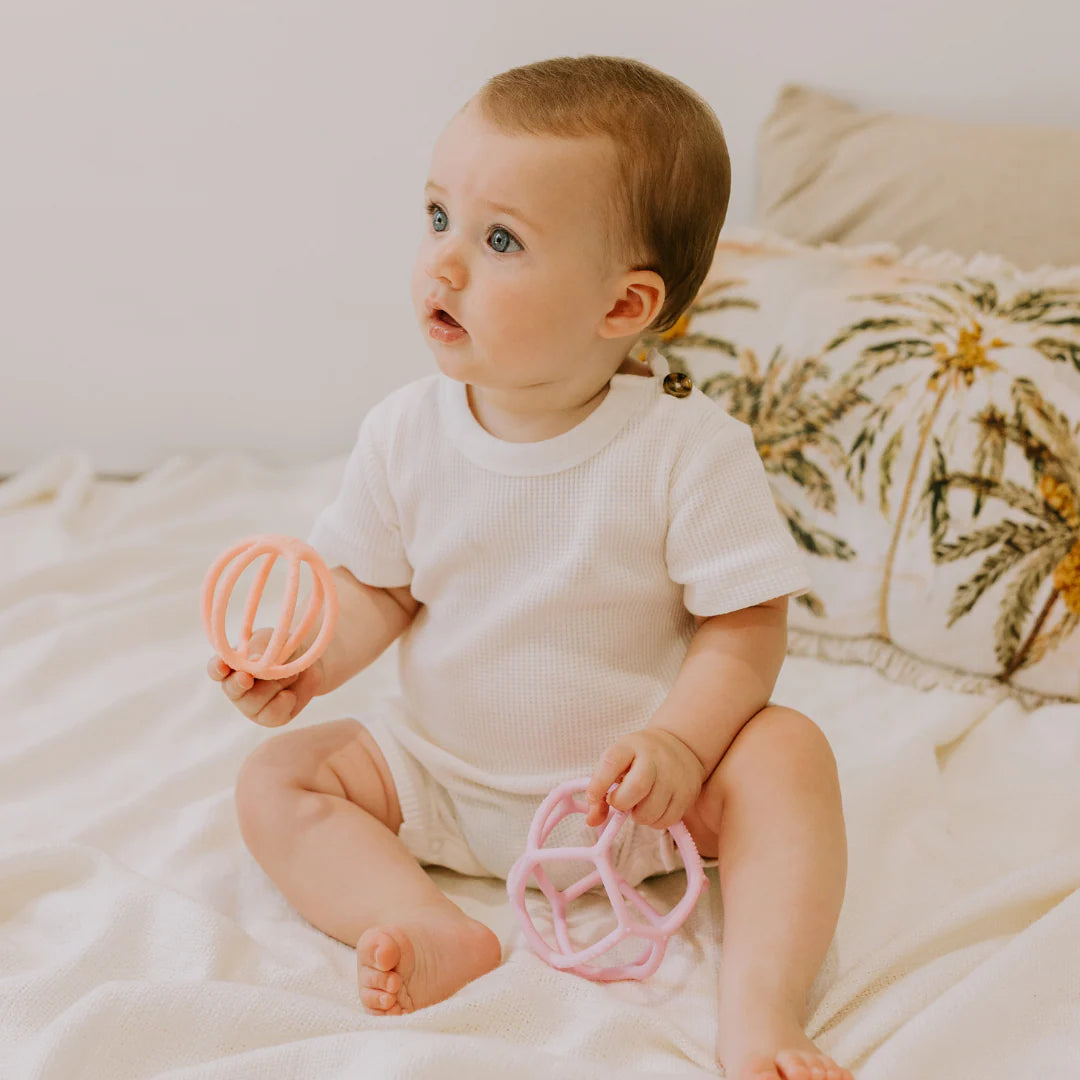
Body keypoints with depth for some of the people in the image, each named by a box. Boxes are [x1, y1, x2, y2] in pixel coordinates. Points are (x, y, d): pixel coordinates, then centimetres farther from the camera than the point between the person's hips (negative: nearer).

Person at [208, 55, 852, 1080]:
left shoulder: (689, 447, -19)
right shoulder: (405, 432, -9)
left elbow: (744, 629, -16)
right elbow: (377, 590, 2)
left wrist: (680, 744, -31)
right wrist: (311, 657, -18)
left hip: (630, 779, -3)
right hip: (441, 774, 4)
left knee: (785, 750, -27)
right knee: (276, 779, -11)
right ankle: (436, 933, -27)